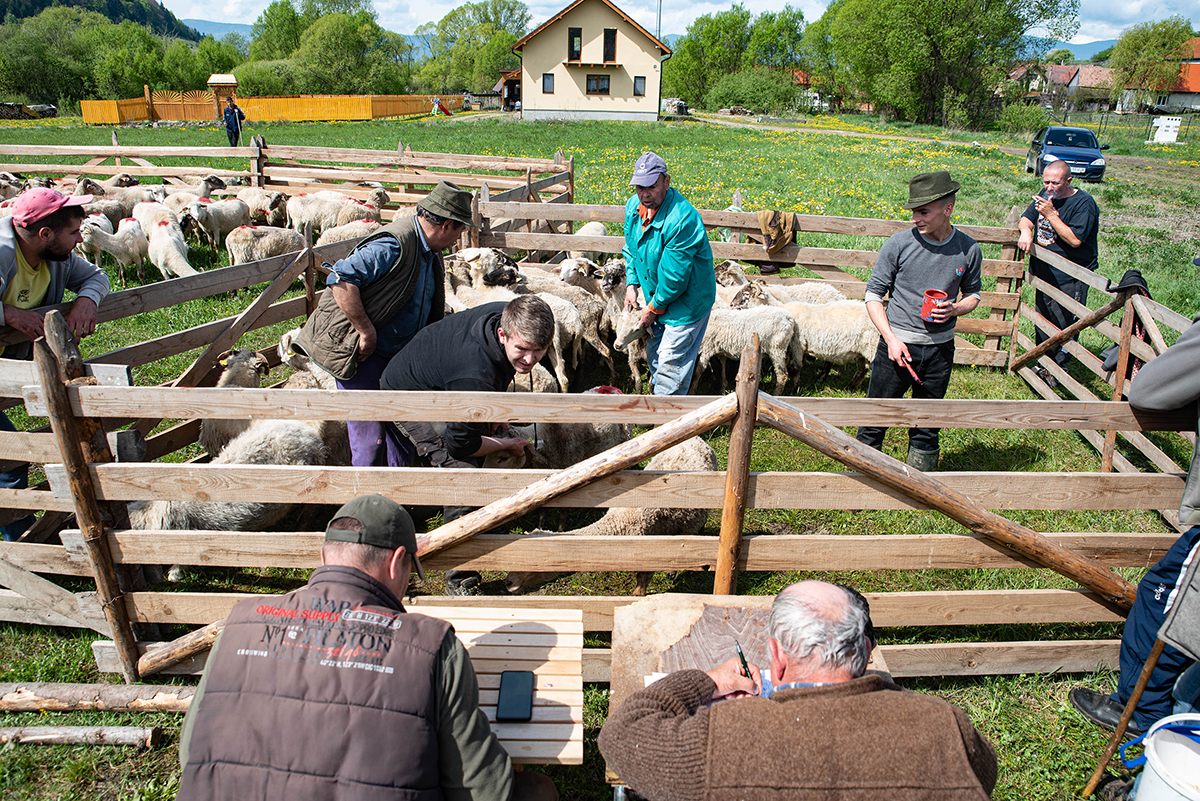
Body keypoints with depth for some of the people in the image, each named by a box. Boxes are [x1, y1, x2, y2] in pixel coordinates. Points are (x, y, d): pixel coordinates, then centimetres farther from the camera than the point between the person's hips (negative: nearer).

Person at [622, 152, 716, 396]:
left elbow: (674, 274, -27)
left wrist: (654, 308, -17)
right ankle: (657, 390, 44)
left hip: (686, 302, -8)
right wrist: (632, 284, 2)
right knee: (654, 356, 23)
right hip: (653, 296, 8)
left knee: (670, 364, -1)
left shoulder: (683, 220, -32)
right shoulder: (634, 206, -5)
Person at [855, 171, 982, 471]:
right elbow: (874, 294, -4)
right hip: (897, 344, -2)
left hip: (940, 348, 2)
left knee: (926, 427, 13)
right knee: (875, 420, 2)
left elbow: (973, 293, 15)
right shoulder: (899, 244, -9)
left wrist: (955, 309, -9)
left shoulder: (968, 250, -1)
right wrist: (891, 339, -14)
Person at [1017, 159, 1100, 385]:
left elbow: (1075, 239, -22)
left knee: (1065, 323, -4)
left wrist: (1050, 215, -24)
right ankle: (1044, 364, 28)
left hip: (1070, 277, -7)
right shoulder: (1045, 195, 7)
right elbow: (1026, 218, 11)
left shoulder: (1083, 203, -15)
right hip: (1044, 272, 7)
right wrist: (1026, 231, -13)